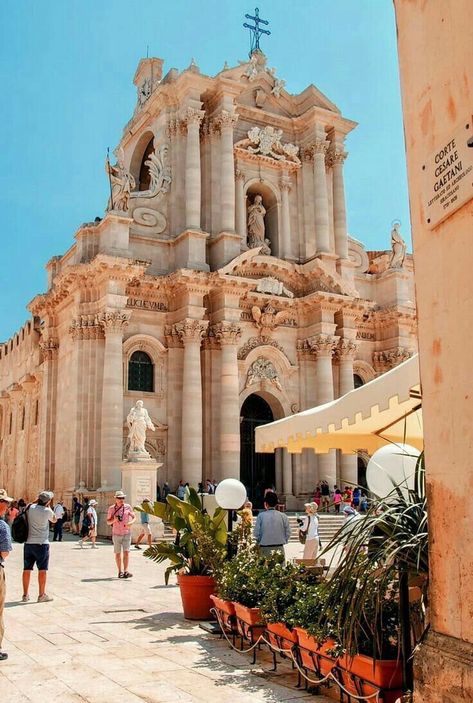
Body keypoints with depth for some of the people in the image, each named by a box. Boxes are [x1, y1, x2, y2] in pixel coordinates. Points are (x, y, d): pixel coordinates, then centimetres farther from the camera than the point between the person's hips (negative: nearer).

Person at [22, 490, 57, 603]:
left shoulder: (30, 508, -2)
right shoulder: (47, 511, -12)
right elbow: (54, 520, 8)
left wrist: (37, 500, 13)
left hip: (28, 543, 5)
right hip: (42, 543, -4)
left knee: (27, 569, 11)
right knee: (42, 570, 3)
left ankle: (25, 595, 19)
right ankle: (42, 595, 6)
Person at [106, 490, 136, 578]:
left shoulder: (128, 507, -1)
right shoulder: (111, 508, -3)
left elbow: (134, 517, 9)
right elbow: (108, 522, 3)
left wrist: (131, 522, -13)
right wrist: (114, 520, -19)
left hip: (126, 533, 0)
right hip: (116, 534, 0)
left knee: (126, 552, -10)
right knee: (118, 553, 7)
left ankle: (125, 571, -13)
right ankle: (120, 571, 18)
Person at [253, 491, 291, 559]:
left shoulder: (261, 516, -6)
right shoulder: (283, 516, -1)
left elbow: (256, 533, -3)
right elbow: (288, 532, 3)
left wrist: (259, 543, 14)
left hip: (265, 548, -1)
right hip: (279, 548, 1)